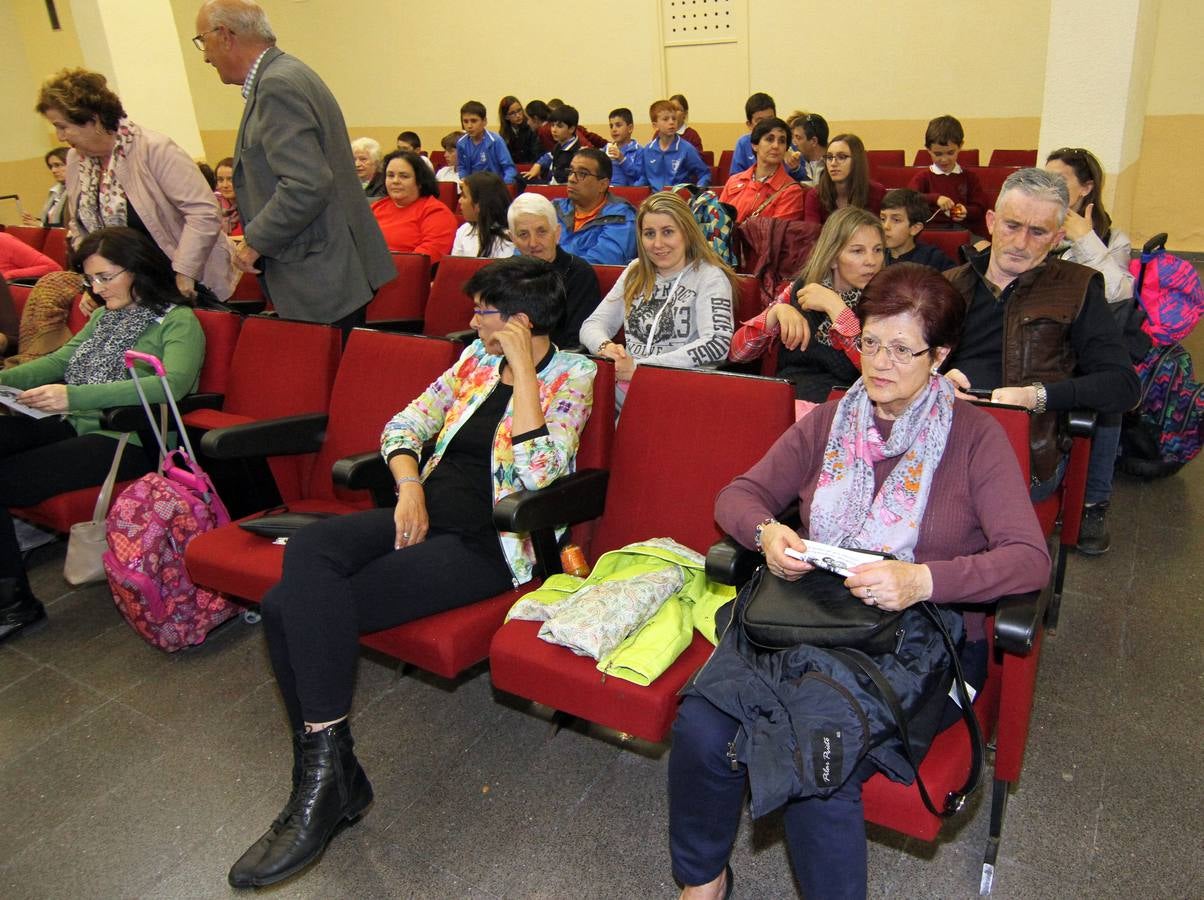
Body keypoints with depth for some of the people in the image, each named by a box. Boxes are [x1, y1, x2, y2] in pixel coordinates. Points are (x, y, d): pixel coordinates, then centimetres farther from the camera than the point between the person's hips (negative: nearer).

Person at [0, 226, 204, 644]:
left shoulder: (178, 322, -6)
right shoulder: (106, 316, 21)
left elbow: (172, 384, -23)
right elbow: (62, 359, 21)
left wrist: (73, 396, -30)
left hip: (128, 441, -8)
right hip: (76, 424, 8)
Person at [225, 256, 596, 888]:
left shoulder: (570, 375, -2)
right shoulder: (477, 357, 17)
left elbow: (538, 472, -19)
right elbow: (405, 425, 14)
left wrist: (522, 366, -16)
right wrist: (410, 489, -5)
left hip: (486, 543, -7)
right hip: (426, 514, 7)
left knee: (304, 605, -22)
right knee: (306, 552, -23)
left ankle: (327, 773, -5)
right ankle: (327, 776, -13)